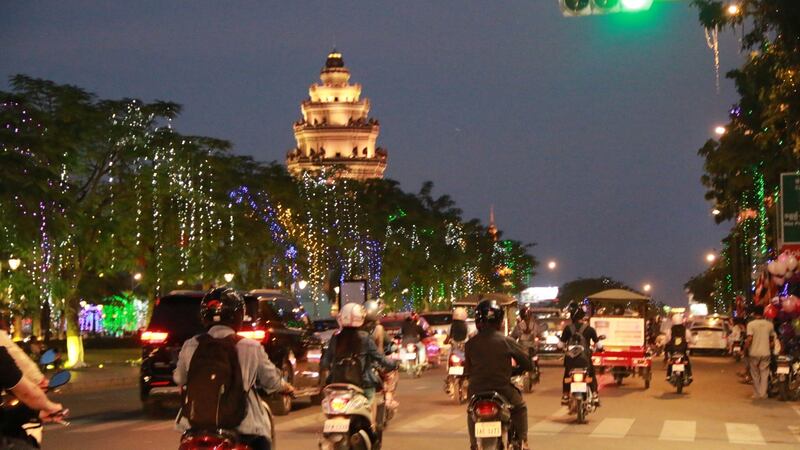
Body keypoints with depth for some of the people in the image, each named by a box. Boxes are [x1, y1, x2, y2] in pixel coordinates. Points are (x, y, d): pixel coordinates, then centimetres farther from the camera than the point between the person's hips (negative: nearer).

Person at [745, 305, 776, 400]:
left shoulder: (751, 324, -10)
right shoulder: (769, 324, 1)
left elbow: (749, 339, -18)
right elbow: (772, 339, 11)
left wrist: (745, 349, -6)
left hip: (754, 353, -2)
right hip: (766, 353, 2)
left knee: (755, 374, 10)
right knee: (764, 374, 10)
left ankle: (756, 394, 14)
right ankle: (763, 393, 4)